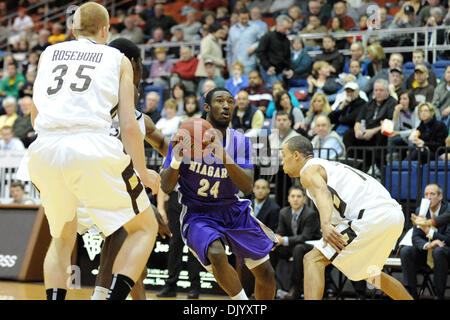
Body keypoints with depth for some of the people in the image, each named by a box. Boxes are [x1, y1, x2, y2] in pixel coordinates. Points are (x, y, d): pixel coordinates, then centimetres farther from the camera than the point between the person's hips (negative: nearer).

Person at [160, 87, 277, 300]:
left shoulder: (240, 142, -5)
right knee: (216, 254, -33)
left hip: (233, 211, 4)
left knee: (265, 272, 3)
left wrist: (222, 154, -32)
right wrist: (176, 159, -31)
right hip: (198, 216, -4)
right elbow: (166, 188, -11)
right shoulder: (186, 138, -11)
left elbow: (247, 187, -18)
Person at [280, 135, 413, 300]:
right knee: (368, 273, 32)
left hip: (372, 216, -10)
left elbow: (322, 192, -22)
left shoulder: (308, 170, 1)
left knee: (313, 260, -10)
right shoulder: (329, 166, 31)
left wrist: (326, 225, -38)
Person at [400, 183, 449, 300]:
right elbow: (415, 238, -2)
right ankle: (411, 295, -20)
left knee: (438, 251, -37)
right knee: (405, 251, -22)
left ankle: (440, 295, -28)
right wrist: (427, 245, -26)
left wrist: (429, 231, -29)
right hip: (424, 255, 4)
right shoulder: (420, 211, 4)